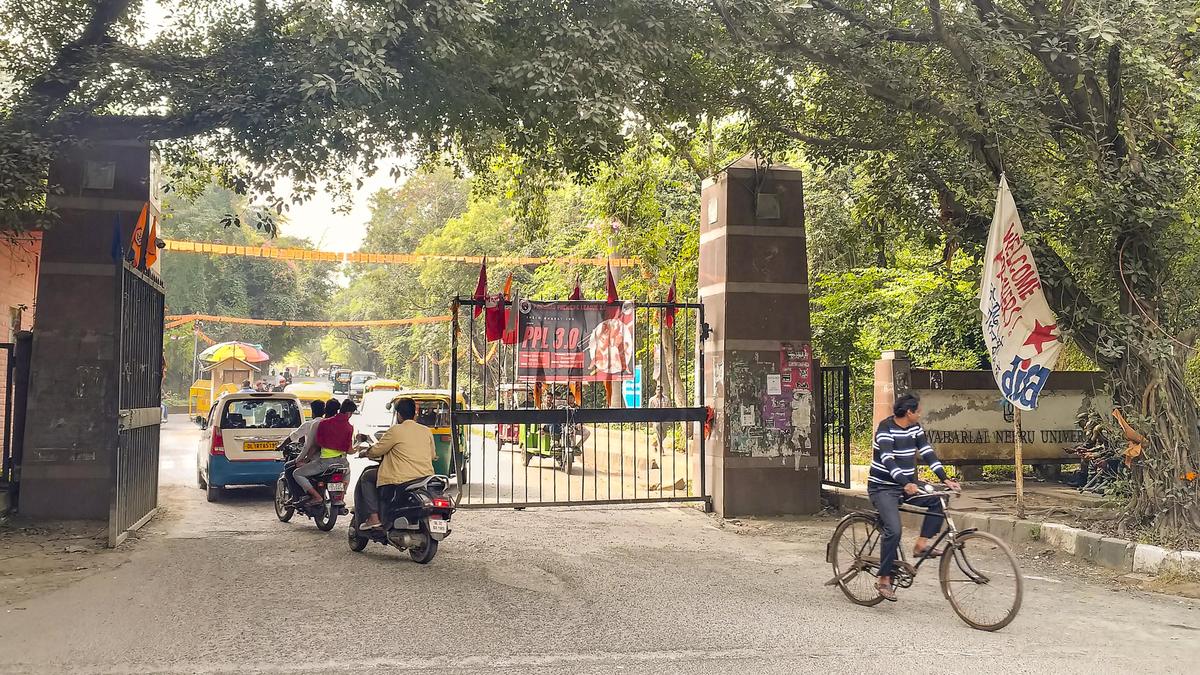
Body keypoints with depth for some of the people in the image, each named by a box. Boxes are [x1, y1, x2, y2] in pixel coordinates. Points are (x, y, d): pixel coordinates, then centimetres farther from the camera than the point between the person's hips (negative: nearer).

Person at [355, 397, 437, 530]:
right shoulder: (427, 431, 10)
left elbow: (376, 451, 0)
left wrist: (364, 453, 22)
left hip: (401, 481, -6)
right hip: (427, 477, 6)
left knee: (366, 477, 15)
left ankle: (373, 517, 3)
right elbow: (433, 455, 20)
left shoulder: (396, 430, -6)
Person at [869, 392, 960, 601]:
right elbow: (887, 460, -30)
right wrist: (906, 484, -43)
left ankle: (921, 545, -5)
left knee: (937, 501, -15)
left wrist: (945, 479, -12)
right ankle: (884, 580, -11)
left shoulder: (915, 428, 5)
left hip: (907, 485, 7)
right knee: (893, 530, -22)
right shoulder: (886, 429, -17)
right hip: (883, 488, -7)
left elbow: (928, 453, 1)